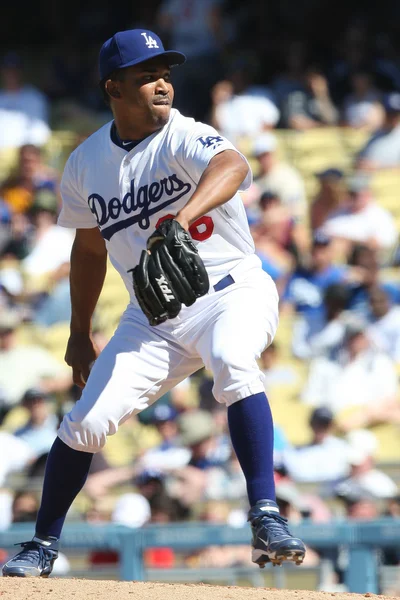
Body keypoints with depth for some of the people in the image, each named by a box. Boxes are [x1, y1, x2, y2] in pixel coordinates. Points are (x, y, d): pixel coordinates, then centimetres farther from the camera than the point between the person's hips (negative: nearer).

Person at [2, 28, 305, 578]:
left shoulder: (183, 138, -15)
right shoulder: (85, 163, 3)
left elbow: (231, 165, -39)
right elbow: (89, 246, 18)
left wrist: (185, 214, -58)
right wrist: (79, 334, 19)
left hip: (232, 290, -5)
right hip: (152, 316, 5)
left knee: (232, 361, -37)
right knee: (85, 424, -4)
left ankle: (266, 516, -36)